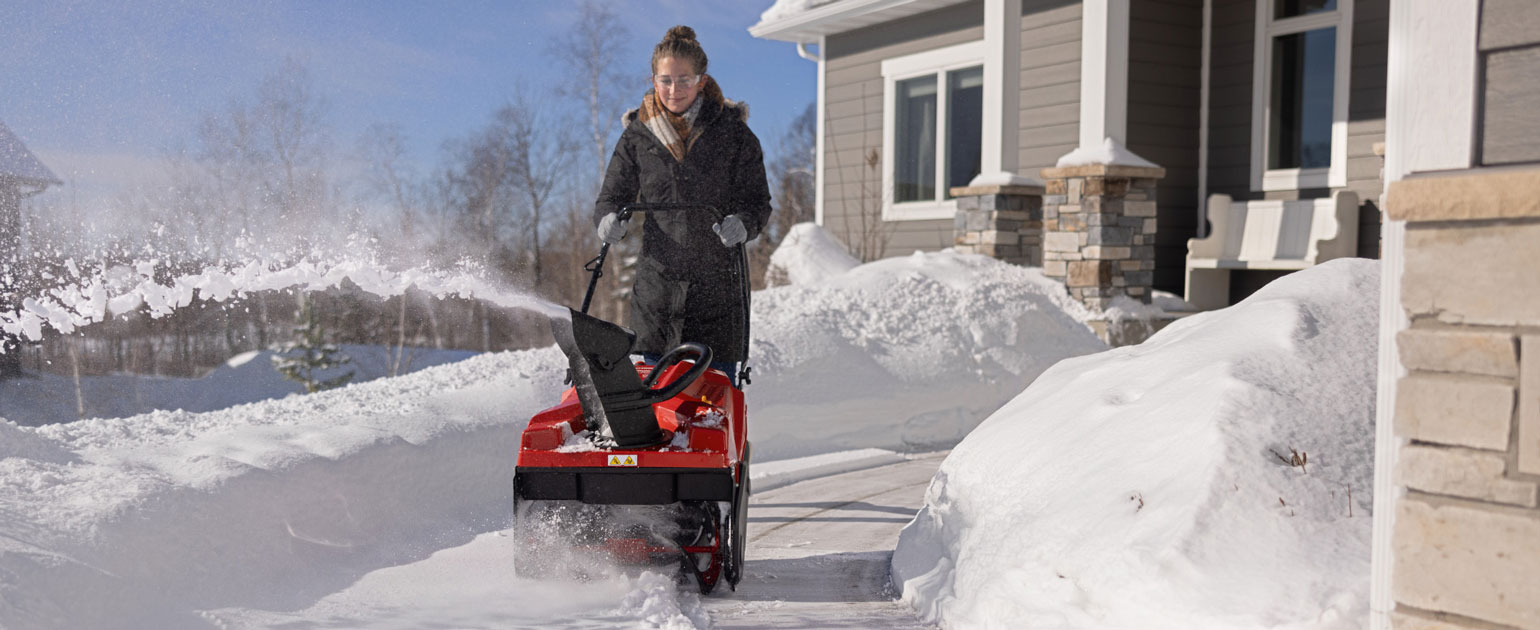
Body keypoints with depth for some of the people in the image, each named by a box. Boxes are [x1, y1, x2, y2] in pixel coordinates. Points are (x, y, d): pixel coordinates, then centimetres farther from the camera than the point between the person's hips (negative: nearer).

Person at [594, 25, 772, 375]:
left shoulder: (731, 131, 1)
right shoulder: (638, 134, 6)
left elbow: (758, 201, 3)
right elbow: (612, 196, 12)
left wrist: (742, 224, -19)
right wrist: (609, 220, -11)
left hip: (719, 282, -1)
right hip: (657, 278, 1)